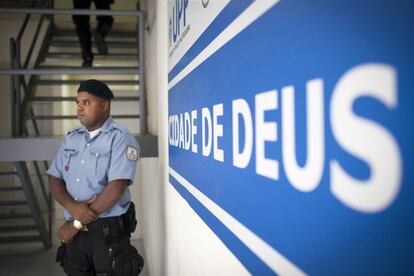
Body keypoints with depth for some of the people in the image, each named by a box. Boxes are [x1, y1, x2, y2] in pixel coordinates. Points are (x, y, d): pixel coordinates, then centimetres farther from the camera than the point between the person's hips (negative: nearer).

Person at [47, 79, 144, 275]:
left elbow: (116, 188, -18)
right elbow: (54, 180, 7)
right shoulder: (72, 138, 8)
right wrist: (72, 207, -14)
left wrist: (76, 223, -13)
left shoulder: (121, 138, -10)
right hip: (75, 232, 5)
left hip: (109, 231, -5)